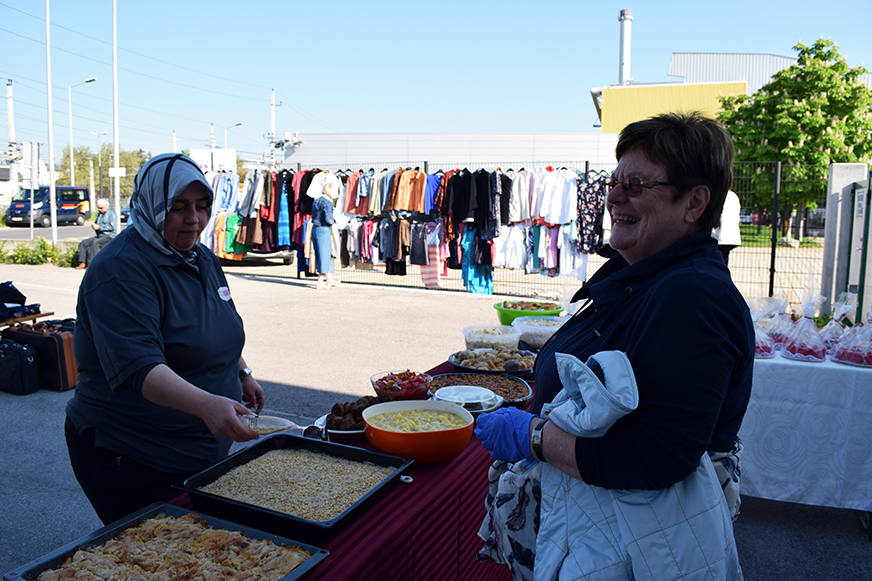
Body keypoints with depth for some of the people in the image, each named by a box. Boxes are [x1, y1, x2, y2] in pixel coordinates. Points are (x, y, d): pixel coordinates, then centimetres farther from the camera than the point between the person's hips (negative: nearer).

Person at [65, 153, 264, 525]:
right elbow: (139, 369, -33)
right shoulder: (121, 271, -21)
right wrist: (205, 404, -46)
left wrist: (243, 373, 18)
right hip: (132, 462, -8)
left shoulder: (203, 258, 7)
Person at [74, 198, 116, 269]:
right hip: (99, 236, 9)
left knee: (95, 243, -32)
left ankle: (91, 264, -29)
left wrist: (99, 227, -17)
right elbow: (96, 222, 32)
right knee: (84, 243, -9)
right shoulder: (100, 213, 20)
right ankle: (83, 263, -14)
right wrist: (94, 224, 6)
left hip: (109, 236, -9)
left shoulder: (111, 213, -5)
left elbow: (112, 226, -17)